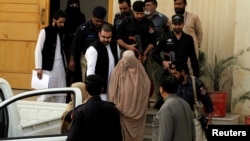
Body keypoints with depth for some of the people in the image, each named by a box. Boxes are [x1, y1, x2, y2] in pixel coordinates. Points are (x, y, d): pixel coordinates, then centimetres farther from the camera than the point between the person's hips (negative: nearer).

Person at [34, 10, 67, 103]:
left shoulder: (61, 33, 12)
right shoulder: (45, 32, -6)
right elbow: (38, 50, -8)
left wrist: (65, 66, 17)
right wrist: (38, 68, -14)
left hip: (60, 67, 6)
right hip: (48, 68, -6)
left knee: (61, 95, 4)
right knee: (45, 94, -7)